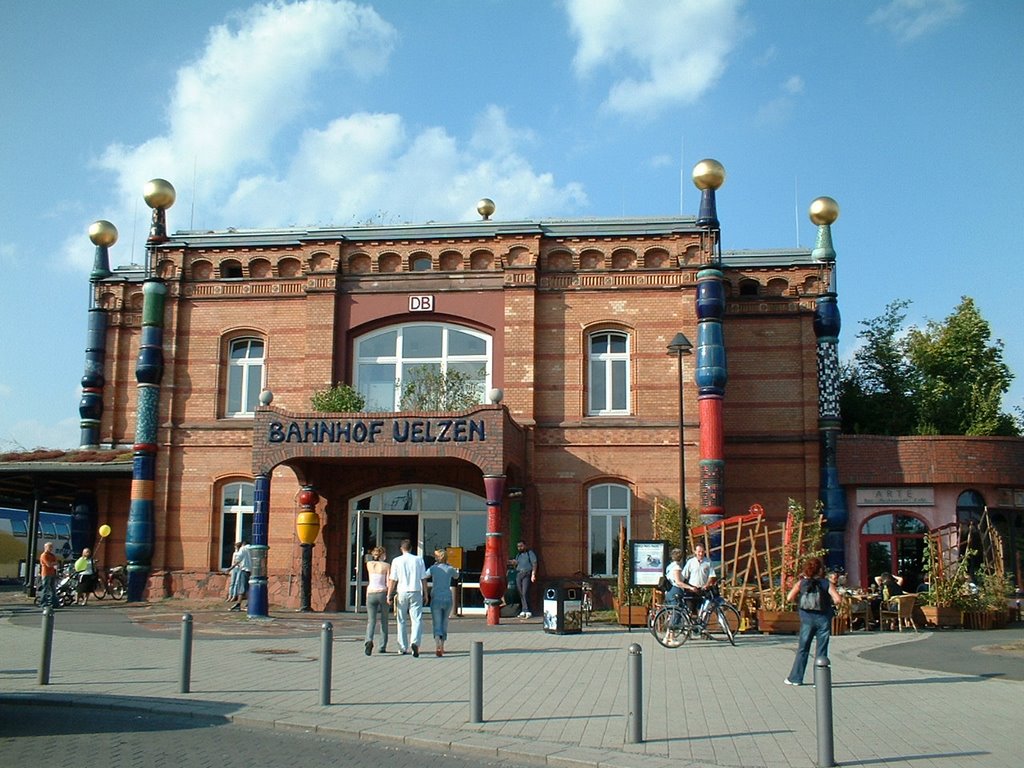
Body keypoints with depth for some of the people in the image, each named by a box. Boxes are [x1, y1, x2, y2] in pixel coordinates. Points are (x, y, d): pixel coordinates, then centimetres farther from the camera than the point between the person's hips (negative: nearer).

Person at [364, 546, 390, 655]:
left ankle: (369, 640, -26)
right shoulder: (386, 566, -2)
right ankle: (383, 647, 12)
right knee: (384, 621, 12)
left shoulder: (369, 564, 6)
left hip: (371, 594, 1)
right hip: (382, 594, -1)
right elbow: (388, 583, -6)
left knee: (371, 621, 0)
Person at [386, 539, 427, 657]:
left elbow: (392, 580, -3)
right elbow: (424, 578, 4)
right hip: (416, 592, 0)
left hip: (402, 593, 0)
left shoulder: (397, 561, -1)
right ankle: (415, 642, -26)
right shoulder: (419, 560, 3)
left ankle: (403, 648, 16)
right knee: (417, 619, -3)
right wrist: (425, 594, 11)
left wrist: (389, 595, 3)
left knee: (402, 621, 12)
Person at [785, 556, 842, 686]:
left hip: (807, 618, 1)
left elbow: (790, 598, -9)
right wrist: (831, 604, 6)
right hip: (824, 619, -1)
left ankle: (795, 678, 14)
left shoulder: (801, 583, 0)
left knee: (803, 649, 11)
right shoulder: (827, 583, -2)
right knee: (821, 650, 6)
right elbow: (837, 599, -14)